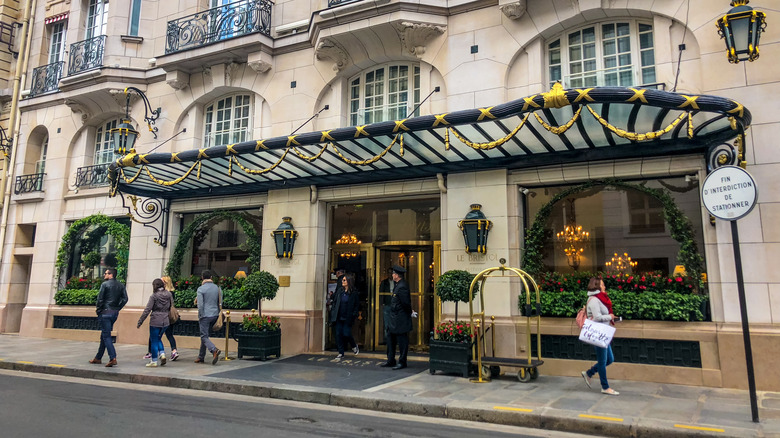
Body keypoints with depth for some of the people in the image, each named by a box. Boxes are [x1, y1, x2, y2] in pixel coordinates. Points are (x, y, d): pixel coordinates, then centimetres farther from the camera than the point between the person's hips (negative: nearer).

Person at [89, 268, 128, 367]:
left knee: (106, 336, -6)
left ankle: (113, 358, -16)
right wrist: (117, 308, 10)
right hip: (115, 313, 7)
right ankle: (98, 358, 26)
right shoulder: (121, 285, 9)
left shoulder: (105, 284, -9)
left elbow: (100, 298, -12)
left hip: (105, 312, -7)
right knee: (104, 335, 18)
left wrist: (98, 309, 1)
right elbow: (125, 299, 4)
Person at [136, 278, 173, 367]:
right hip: (165, 321, 5)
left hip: (155, 321, -5)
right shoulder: (169, 294, 4)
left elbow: (147, 310, -11)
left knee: (154, 341, 6)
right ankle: (162, 354, 5)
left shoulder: (154, 296, -11)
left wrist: (139, 322, -7)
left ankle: (154, 361, 11)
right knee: (158, 339, 22)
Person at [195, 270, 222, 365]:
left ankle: (215, 350, -26)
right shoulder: (217, 288, 6)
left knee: (204, 337, -3)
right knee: (205, 335, 16)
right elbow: (220, 303, 9)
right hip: (215, 314, 6)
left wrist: (200, 316, -5)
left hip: (205, 315, -6)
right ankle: (201, 357, 21)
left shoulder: (201, 289, -10)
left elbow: (200, 305, -15)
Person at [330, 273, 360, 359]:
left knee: (346, 334, -6)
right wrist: (333, 313, 5)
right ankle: (341, 353, 14)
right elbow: (335, 302, 13)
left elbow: (357, 305, -1)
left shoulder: (354, 293, -5)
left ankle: (354, 346, 24)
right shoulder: (339, 291, 8)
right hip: (338, 317, 5)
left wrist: (353, 315, -9)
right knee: (338, 334, 3)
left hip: (347, 318, -4)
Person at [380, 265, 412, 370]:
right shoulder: (397, 285, 11)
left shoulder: (402, 287, -20)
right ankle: (391, 361, 24)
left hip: (400, 319, -10)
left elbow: (406, 303, -19)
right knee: (391, 339, 15)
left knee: (402, 341, 1)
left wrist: (409, 313, -5)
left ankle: (402, 362, 10)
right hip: (393, 318, 10)